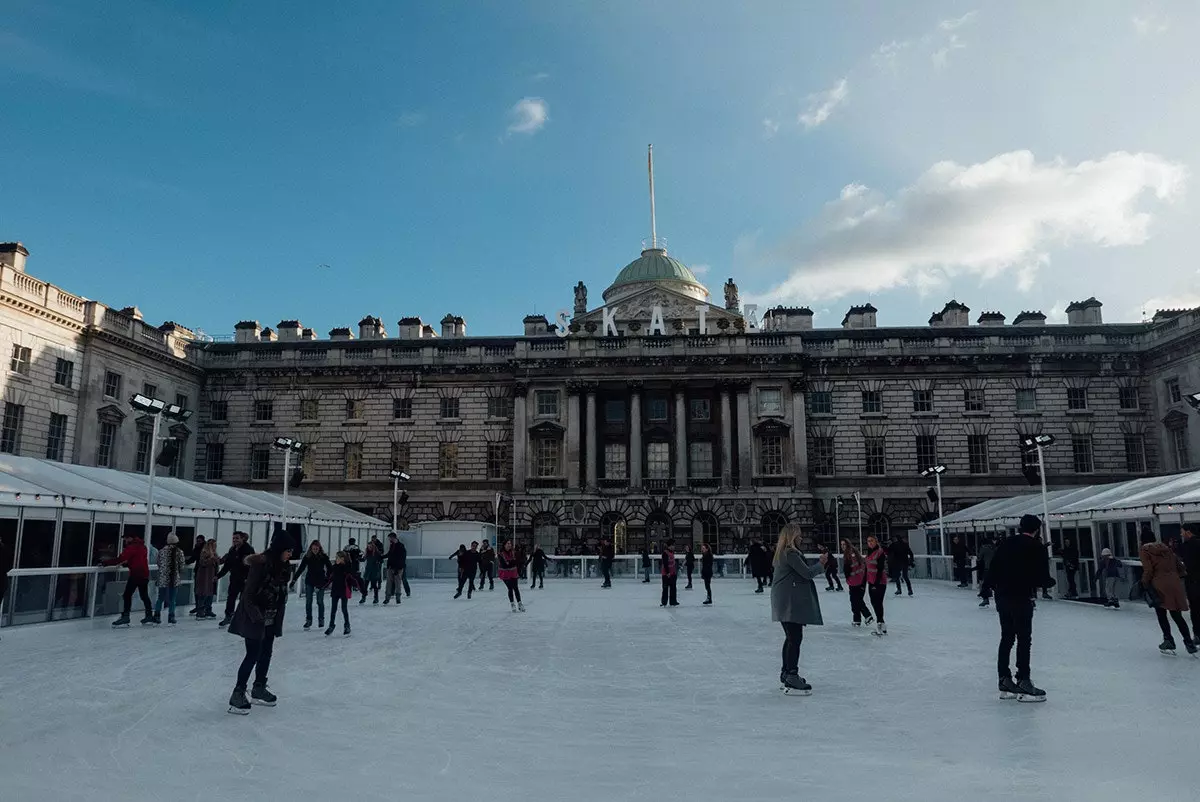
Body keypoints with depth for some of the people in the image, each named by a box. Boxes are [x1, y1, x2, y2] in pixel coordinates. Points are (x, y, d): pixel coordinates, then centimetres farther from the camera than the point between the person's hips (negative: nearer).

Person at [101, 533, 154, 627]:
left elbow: (120, 558, -17)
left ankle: (125, 617, -12)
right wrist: (124, 564, 21)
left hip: (136, 574, -9)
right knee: (144, 595, 17)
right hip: (145, 574, 9)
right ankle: (149, 616, 23)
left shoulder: (131, 547, -10)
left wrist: (105, 562, -14)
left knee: (127, 595, -6)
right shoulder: (143, 546, 17)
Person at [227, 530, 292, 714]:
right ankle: (238, 694, 6)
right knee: (253, 655, -6)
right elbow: (248, 595, -19)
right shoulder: (261, 565, -22)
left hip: (271, 619, 8)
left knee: (266, 653, 16)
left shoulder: (284, 568, 1)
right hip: (255, 619, -8)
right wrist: (257, 617, -21)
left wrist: (278, 617, 7)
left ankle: (259, 689, 31)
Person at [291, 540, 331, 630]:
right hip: (309, 582, 1)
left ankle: (321, 619, 20)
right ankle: (308, 620, 13)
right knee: (308, 601, 3)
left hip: (320, 582, -1)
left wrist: (328, 579, -10)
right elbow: (300, 568, -4)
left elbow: (330, 568, -2)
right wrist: (294, 579, -8)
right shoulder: (307, 557, -5)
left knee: (320, 601, 6)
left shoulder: (324, 557, -8)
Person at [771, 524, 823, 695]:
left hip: (787, 602, 11)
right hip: (791, 602, -11)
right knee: (795, 638, -9)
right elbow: (807, 573, -16)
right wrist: (821, 563, -2)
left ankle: (786, 673, 28)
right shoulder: (791, 554, -16)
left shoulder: (784, 553, 16)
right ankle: (791, 678, -9)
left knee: (791, 638, 19)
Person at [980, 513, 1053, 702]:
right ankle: (1023, 682, -1)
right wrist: (1051, 581, 13)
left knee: (1007, 638, 13)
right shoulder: (1036, 548, -8)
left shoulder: (1006, 543, 8)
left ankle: (1005, 681, 17)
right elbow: (1042, 578, -9)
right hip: (1022, 598, -6)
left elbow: (993, 568, 8)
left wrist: (989, 585, 22)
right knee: (1024, 640, -1)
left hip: (1002, 597, 6)